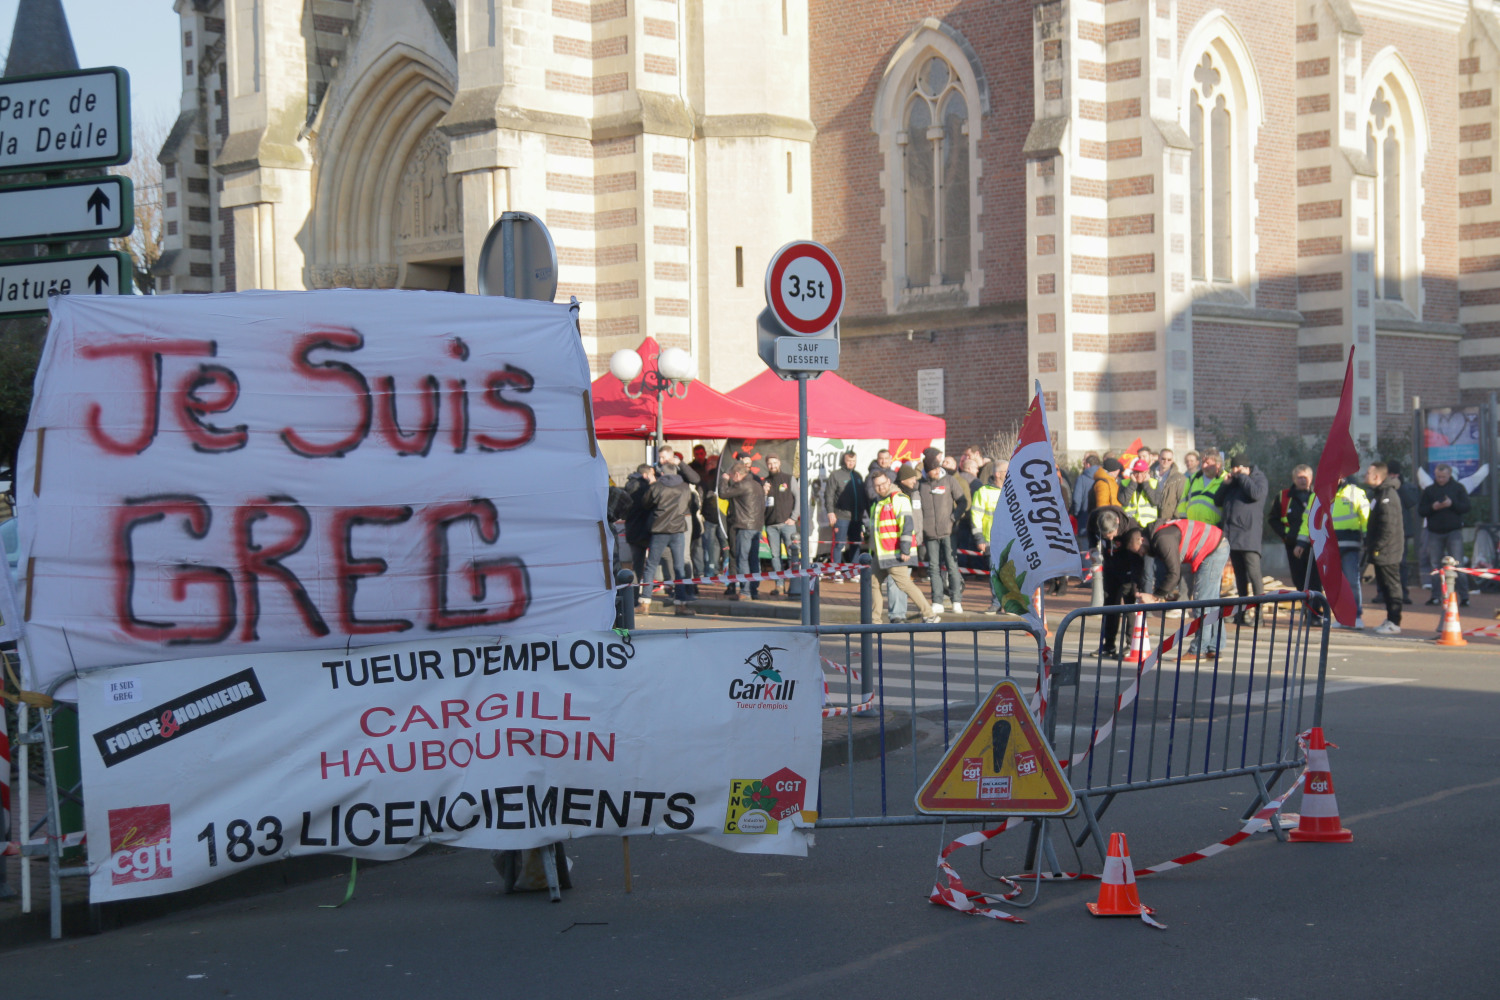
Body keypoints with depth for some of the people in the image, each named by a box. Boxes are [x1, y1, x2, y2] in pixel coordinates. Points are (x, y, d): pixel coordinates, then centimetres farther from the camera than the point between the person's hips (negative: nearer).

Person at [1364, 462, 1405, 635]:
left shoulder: (1387, 495, -17)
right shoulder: (1378, 493, 16)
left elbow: (1388, 527, -22)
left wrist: (1377, 548, -21)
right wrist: (1369, 544, 19)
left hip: (1387, 550, -10)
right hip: (1381, 551, 10)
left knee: (1391, 585, -6)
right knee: (1384, 586, 14)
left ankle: (1394, 623, -4)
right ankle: (1390, 619, 20)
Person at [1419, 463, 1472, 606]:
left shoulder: (1458, 488, 6)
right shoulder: (1429, 490, 10)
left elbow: (1466, 507, -1)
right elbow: (1420, 510, 5)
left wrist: (1452, 504, -17)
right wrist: (1432, 507, -14)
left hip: (1454, 532, -2)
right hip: (1435, 533, 2)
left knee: (1458, 565, -8)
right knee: (1435, 565, 4)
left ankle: (1464, 596, -7)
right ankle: (1435, 596, 11)